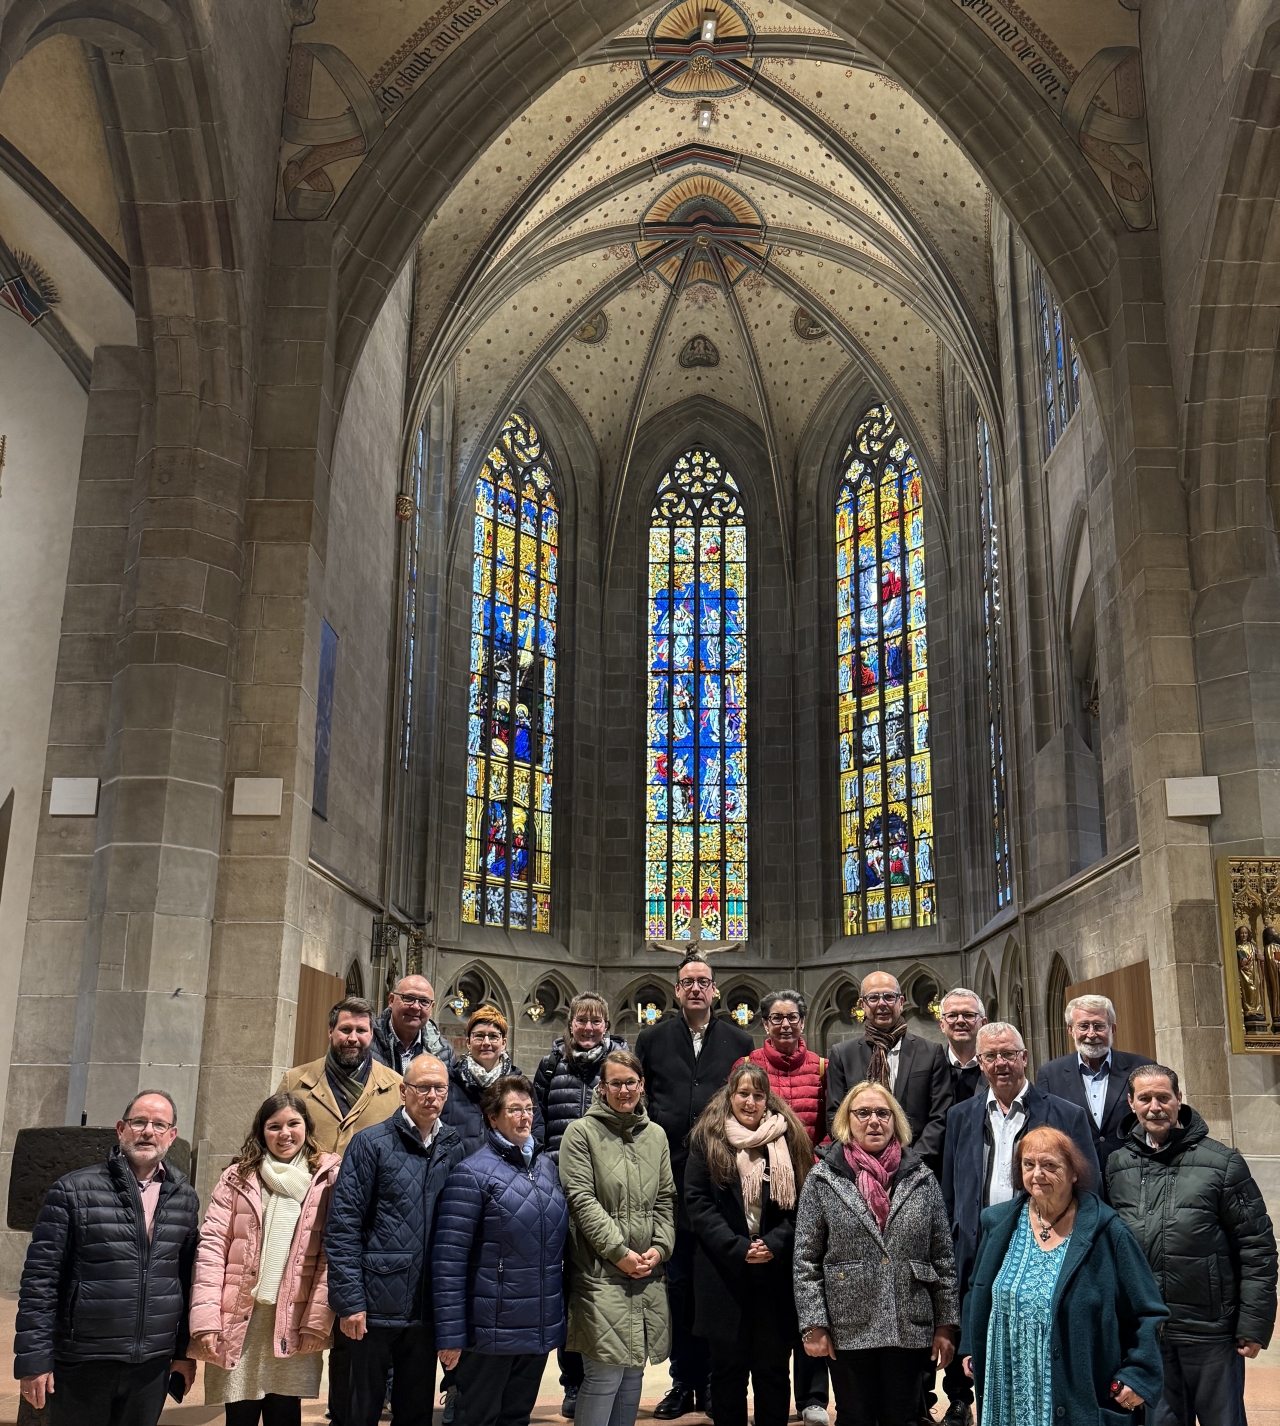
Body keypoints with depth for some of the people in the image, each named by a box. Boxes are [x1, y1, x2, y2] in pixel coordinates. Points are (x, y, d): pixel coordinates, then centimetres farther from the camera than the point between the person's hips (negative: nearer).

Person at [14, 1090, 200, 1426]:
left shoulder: (185, 1199, 6)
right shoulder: (74, 1191, -6)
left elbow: (188, 1279, 11)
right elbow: (40, 1277, -7)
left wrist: (186, 1350, 10)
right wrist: (34, 1357, -11)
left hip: (153, 1366, 3)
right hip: (83, 1362, -3)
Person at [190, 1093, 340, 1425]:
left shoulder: (328, 1179, 2)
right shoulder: (237, 1178, 6)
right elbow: (211, 1246, 0)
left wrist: (317, 1321, -9)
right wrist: (205, 1318, -10)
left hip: (294, 1325, -1)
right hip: (238, 1323, 1)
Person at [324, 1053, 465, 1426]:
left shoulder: (454, 1149, 7)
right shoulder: (372, 1143, -5)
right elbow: (342, 1225, -8)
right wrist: (349, 1301, -13)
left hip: (427, 1309, 4)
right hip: (376, 1306, -4)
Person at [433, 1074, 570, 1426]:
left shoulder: (546, 1167, 9)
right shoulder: (473, 1173, -12)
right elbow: (448, 1260, -14)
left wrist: (558, 1316, 14)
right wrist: (449, 1335, -16)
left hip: (540, 1329, 6)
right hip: (492, 1331, -6)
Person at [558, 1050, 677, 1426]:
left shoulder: (656, 1135, 12)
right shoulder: (581, 1132, -4)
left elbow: (666, 1199, 13)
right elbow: (581, 1199, -10)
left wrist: (660, 1247, -1)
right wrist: (619, 1251, -13)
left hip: (647, 1274, 5)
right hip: (601, 1272, -5)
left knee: (633, 1373, 12)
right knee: (604, 1374, -7)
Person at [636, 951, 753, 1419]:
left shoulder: (739, 1041, 6)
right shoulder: (652, 1039, 7)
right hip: (670, 1178, 1)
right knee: (677, 1281, 6)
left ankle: (711, 1381, 16)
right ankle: (682, 1382, 16)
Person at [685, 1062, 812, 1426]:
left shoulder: (788, 1139, 5)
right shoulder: (707, 1139, 2)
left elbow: (801, 1202, 3)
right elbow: (698, 1203, -3)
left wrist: (774, 1245, -12)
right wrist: (738, 1248, -13)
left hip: (777, 1271, 1)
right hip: (723, 1272, -1)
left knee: (773, 1367, 6)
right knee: (728, 1366, 6)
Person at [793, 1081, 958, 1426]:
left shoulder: (922, 1179, 5)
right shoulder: (823, 1179, -1)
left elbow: (943, 1258, 6)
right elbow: (806, 1261, -1)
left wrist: (946, 1323, 3)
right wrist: (813, 1325, -7)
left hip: (911, 1330, 1)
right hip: (848, 1331, -1)